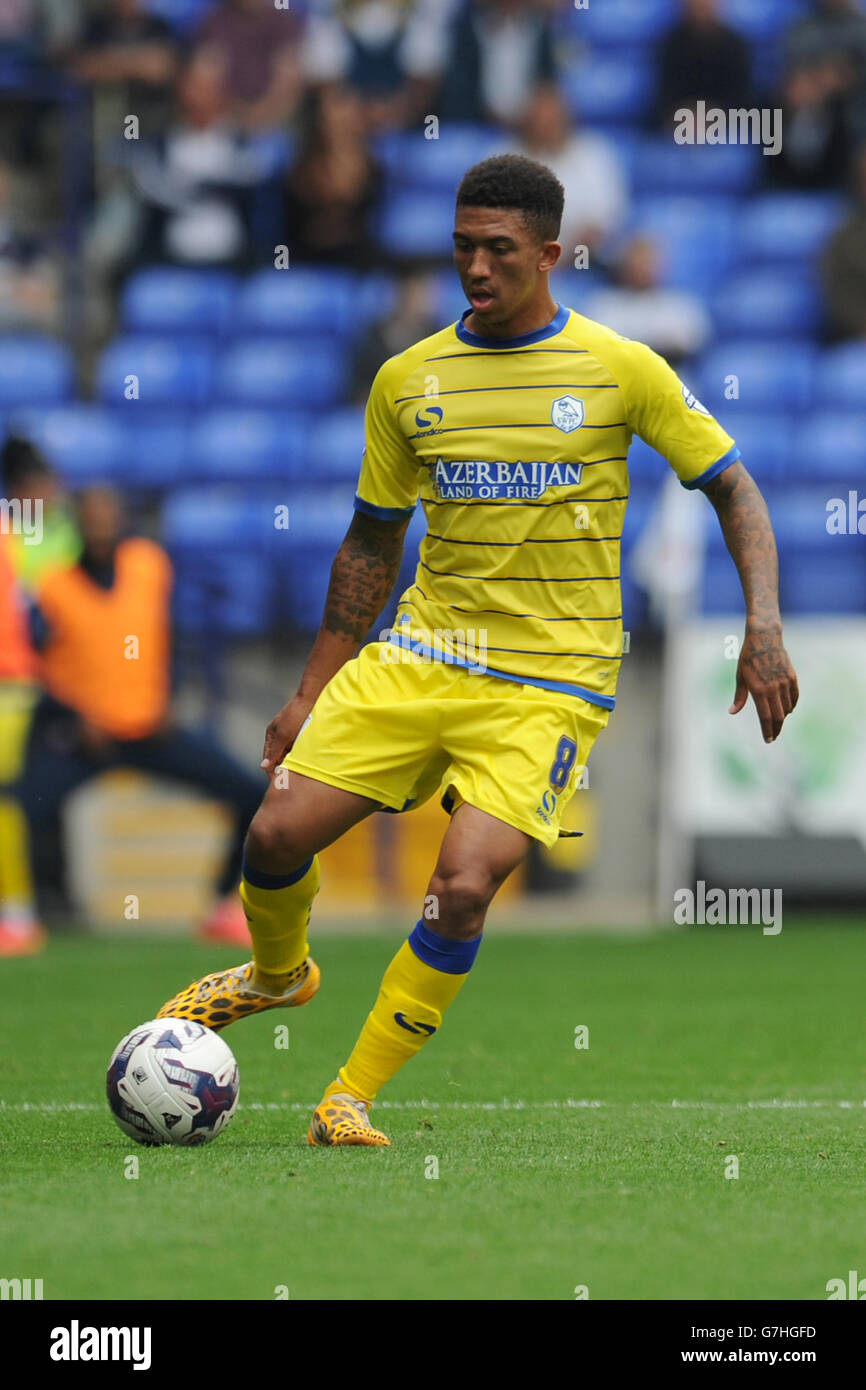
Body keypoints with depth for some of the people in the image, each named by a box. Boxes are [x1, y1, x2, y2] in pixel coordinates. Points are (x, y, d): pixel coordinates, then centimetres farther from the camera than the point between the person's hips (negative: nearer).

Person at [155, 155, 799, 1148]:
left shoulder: (621, 370, -4)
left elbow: (732, 489, 3)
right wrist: (311, 693, 14)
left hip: (551, 683, -3)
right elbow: (372, 543, 15)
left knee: (464, 886, -21)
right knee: (278, 835, -9)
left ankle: (352, 1098, -5)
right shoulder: (408, 380, 6)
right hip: (419, 655, 3)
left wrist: (764, 628, -11)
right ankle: (277, 973, 26)